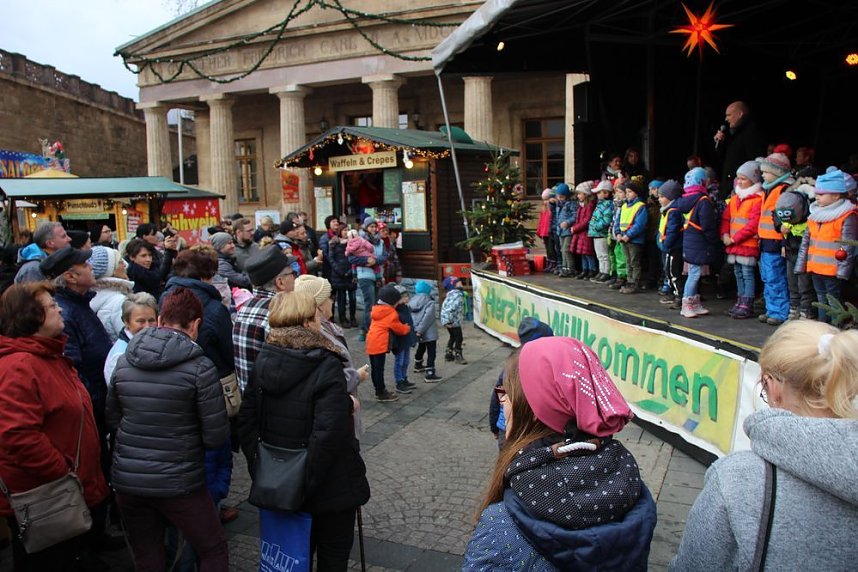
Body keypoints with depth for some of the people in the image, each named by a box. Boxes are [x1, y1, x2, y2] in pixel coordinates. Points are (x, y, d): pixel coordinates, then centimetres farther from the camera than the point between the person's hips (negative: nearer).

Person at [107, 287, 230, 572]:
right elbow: (216, 436, -13)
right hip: (178, 484, -5)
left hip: (127, 481, 5)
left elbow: (113, 418, 12)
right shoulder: (200, 367, -15)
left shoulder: (124, 361, 0)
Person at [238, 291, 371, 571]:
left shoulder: (263, 360, -2)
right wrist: (309, 482, -20)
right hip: (329, 485, -6)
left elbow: (246, 419, 2)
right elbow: (329, 433, -29)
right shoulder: (326, 366, -22)